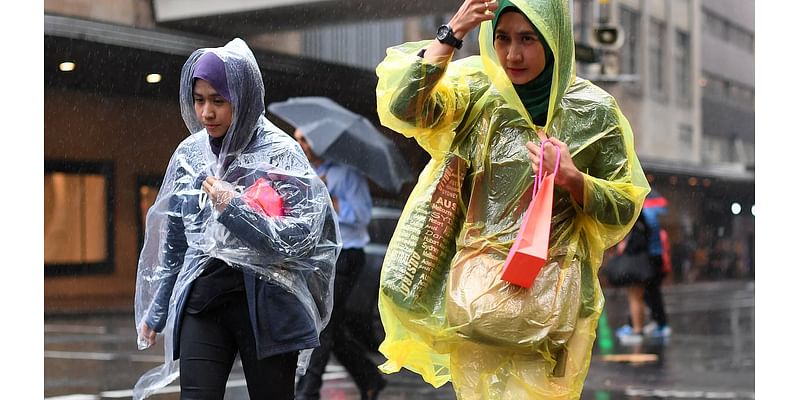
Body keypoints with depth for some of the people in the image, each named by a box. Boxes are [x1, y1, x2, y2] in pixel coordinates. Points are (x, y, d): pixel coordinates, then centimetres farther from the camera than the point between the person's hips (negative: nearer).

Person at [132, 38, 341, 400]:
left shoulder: (280, 153, -5)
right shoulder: (190, 154, 7)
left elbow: (299, 239, -10)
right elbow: (173, 241, 16)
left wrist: (234, 207, -17)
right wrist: (156, 310, 19)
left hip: (265, 304, -3)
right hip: (202, 301, 3)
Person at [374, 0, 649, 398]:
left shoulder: (594, 110, -2)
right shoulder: (477, 90, 0)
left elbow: (624, 207, 3)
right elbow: (400, 107, -17)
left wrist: (572, 178, -14)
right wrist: (451, 34, -22)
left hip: (549, 294, -1)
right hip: (477, 290, 1)